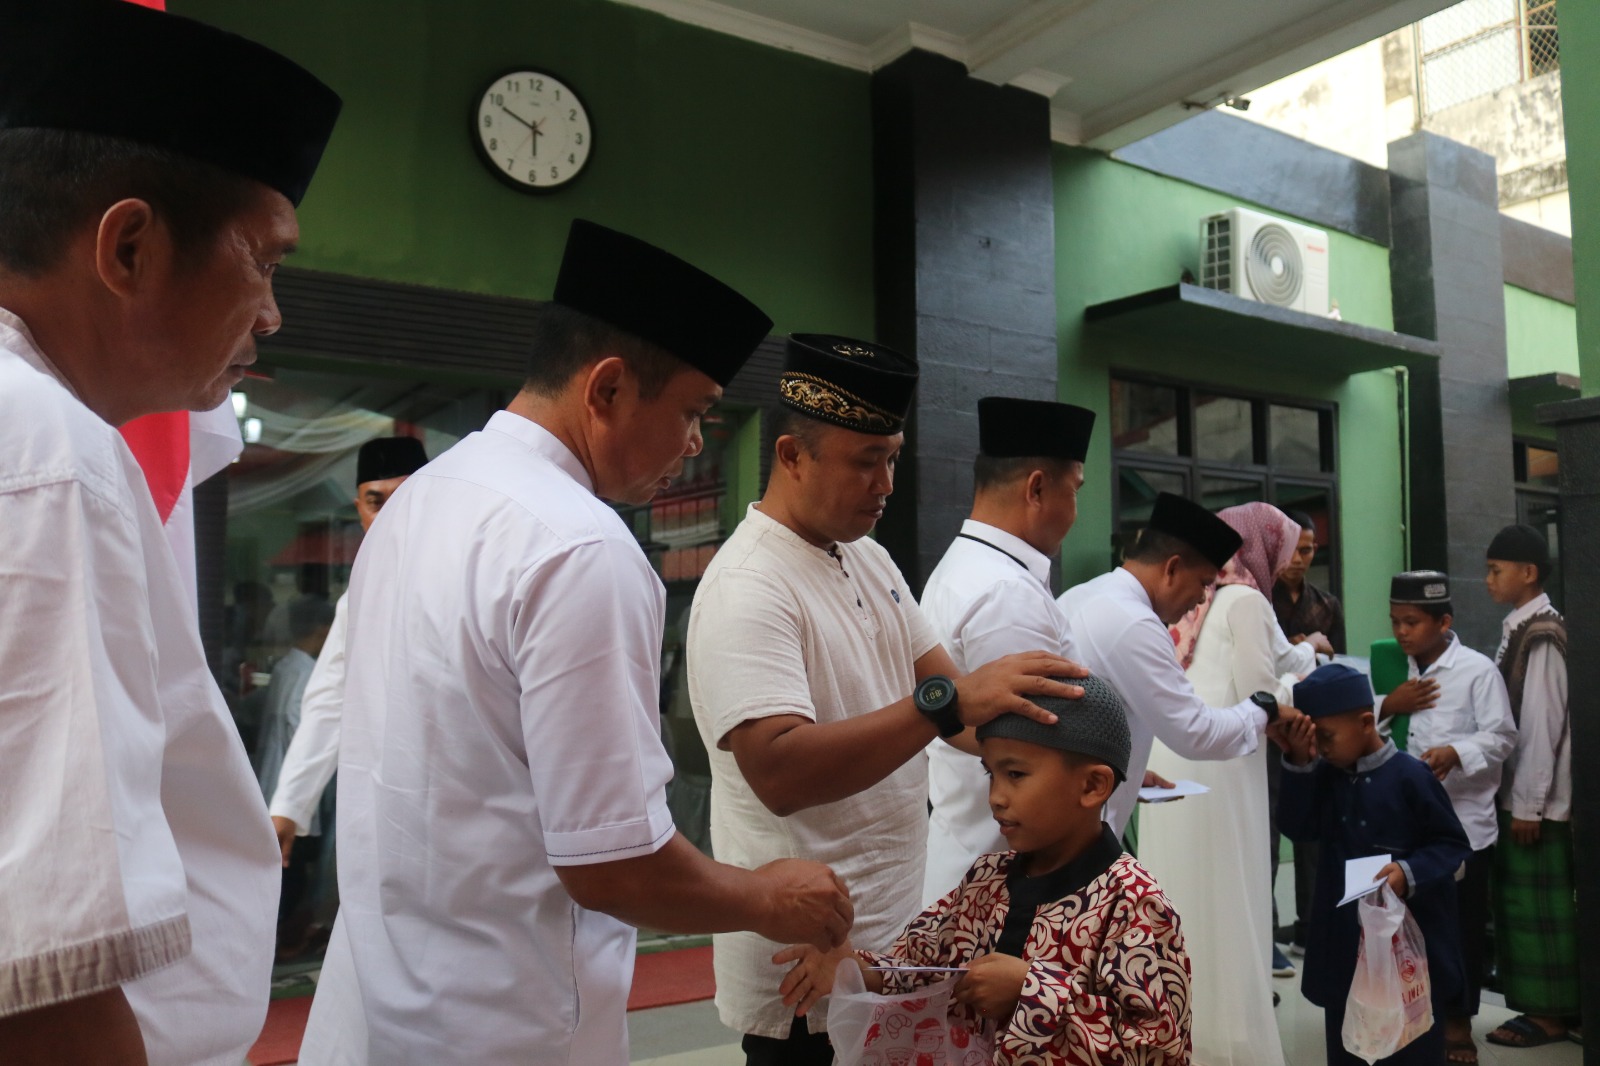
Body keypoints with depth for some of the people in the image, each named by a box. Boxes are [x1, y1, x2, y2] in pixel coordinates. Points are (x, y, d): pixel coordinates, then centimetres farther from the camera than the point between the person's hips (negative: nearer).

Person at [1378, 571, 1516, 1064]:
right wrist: (1386, 706, -13)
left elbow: (1501, 736, -13)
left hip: (1464, 820, -4)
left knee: (1461, 926, 8)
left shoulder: (1477, 669, -9)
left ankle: (1458, 1022, 22)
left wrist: (1454, 752, -29)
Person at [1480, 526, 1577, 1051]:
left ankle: (1549, 1013, 12)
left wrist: (1529, 805, -16)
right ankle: (1544, 1005, 23)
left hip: (1537, 797, -9)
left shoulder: (1542, 635, -16)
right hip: (1517, 791, 9)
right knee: (1518, 901, 14)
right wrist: (1517, 799, 15)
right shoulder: (1519, 629, 10)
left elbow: (1543, 725, -18)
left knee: (1537, 904, 1)